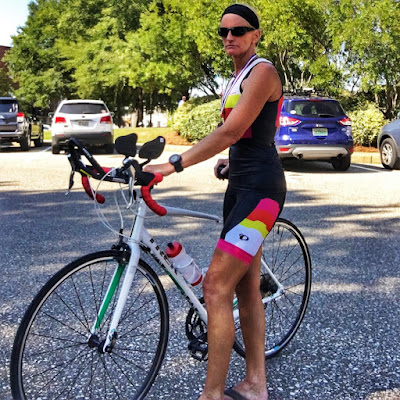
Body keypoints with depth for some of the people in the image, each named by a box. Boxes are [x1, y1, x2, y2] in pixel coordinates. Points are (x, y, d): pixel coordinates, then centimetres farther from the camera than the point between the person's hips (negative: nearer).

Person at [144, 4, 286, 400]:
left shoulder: (262, 71, -11)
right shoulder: (237, 77, 19)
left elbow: (230, 131, -22)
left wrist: (175, 164, -25)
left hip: (259, 188, -10)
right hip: (240, 185, 10)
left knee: (215, 286, -14)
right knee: (246, 289, 11)